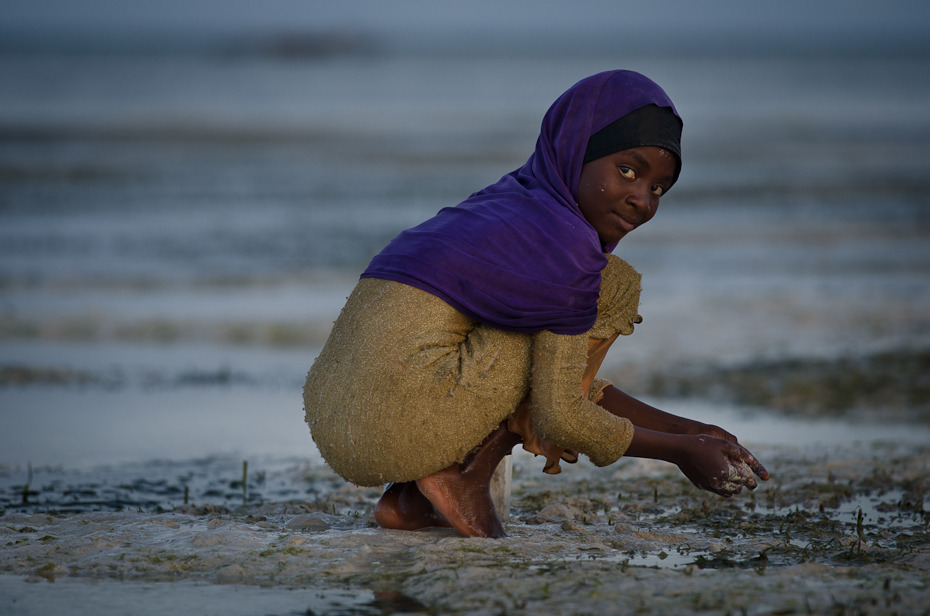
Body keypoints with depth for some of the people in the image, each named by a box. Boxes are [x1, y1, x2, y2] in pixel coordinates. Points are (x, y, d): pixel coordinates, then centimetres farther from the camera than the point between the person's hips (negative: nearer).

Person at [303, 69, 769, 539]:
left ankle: (408, 499, 14)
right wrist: (678, 450, 7)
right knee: (616, 285, 2)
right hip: (408, 424, -9)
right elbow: (561, 417, -7)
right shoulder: (570, 248, -6)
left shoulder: (500, 207, 23)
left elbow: (562, 379, 28)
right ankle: (469, 476, -2)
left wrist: (679, 427, 22)